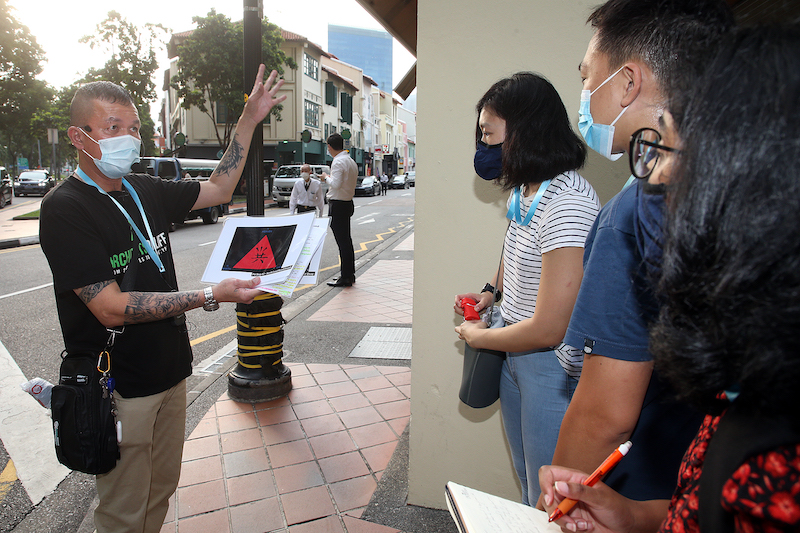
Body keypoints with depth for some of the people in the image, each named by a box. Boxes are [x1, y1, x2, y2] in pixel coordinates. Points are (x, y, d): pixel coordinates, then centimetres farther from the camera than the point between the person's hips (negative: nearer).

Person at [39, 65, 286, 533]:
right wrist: (210, 296, -28)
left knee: (163, 489, 22)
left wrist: (249, 121, 8)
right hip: (118, 385, -6)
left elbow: (219, 189, 15)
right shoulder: (65, 209, -17)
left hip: (170, 369, 7)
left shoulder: (146, 191, 3)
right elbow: (111, 308, -24)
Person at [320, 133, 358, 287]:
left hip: (338, 205, -10)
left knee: (342, 241, -5)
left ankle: (345, 278, 1)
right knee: (346, 239, 16)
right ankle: (349, 274, 25)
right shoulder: (351, 161, 13)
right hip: (348, 203, 10)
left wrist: (326, 177, -8)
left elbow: (336, 184, -25)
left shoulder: (338, 162, -16)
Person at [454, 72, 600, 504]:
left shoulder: (567, 204, -27)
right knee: (525, 479, 27)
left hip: (552, 365, -9)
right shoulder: (524, 189, 3)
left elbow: (548, 330, -27)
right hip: (513, 353, 9)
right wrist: (491, 291, 10)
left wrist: (478, 336, -11)